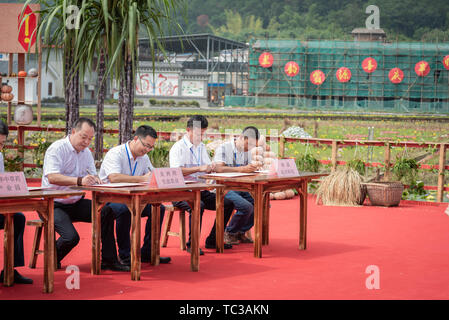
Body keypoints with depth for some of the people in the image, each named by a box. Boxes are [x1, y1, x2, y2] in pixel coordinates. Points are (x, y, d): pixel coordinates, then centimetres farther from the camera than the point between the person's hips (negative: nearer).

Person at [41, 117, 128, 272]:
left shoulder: (86, 152, 10)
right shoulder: (56, 149, -15)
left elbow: (92, 176, 9)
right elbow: (52, 178, -29)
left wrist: (95, 179, -18)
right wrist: (80, 181, -42)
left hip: (76, 203, 7)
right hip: (54, 205, -7)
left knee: (106, 212, -15)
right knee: (71, 237, -27)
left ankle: (108, 260, -6)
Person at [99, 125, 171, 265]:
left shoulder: (144, 157, 9)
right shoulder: (116, 153, -16)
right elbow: (113, 177, -33)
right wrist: (142, 178, -34)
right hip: (110, 200, -7)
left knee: (158, 208, -11)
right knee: (124, 210, -37)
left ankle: (147, 252, -4)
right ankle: (125, 255, -24)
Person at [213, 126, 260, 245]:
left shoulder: (249, 150, 15)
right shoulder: (223, 148, -8)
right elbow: (218, 168, -23)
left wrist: (254, 168, -11)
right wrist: (242, 169, -32)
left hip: (242, 188, 7)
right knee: (246, 207, -29)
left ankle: (242, 232, 4)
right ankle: (229, 233, -5)